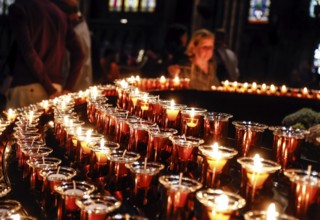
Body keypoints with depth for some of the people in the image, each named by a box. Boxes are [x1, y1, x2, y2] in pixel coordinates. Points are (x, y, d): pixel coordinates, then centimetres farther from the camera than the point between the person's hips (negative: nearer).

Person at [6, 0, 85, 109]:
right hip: (56, 87, 6)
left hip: (27, 87, -6)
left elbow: (28, 52, -13)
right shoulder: (59, 12, 17)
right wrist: (67, 88, 7)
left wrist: (50, 89, -12)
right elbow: (78, 53, 12)